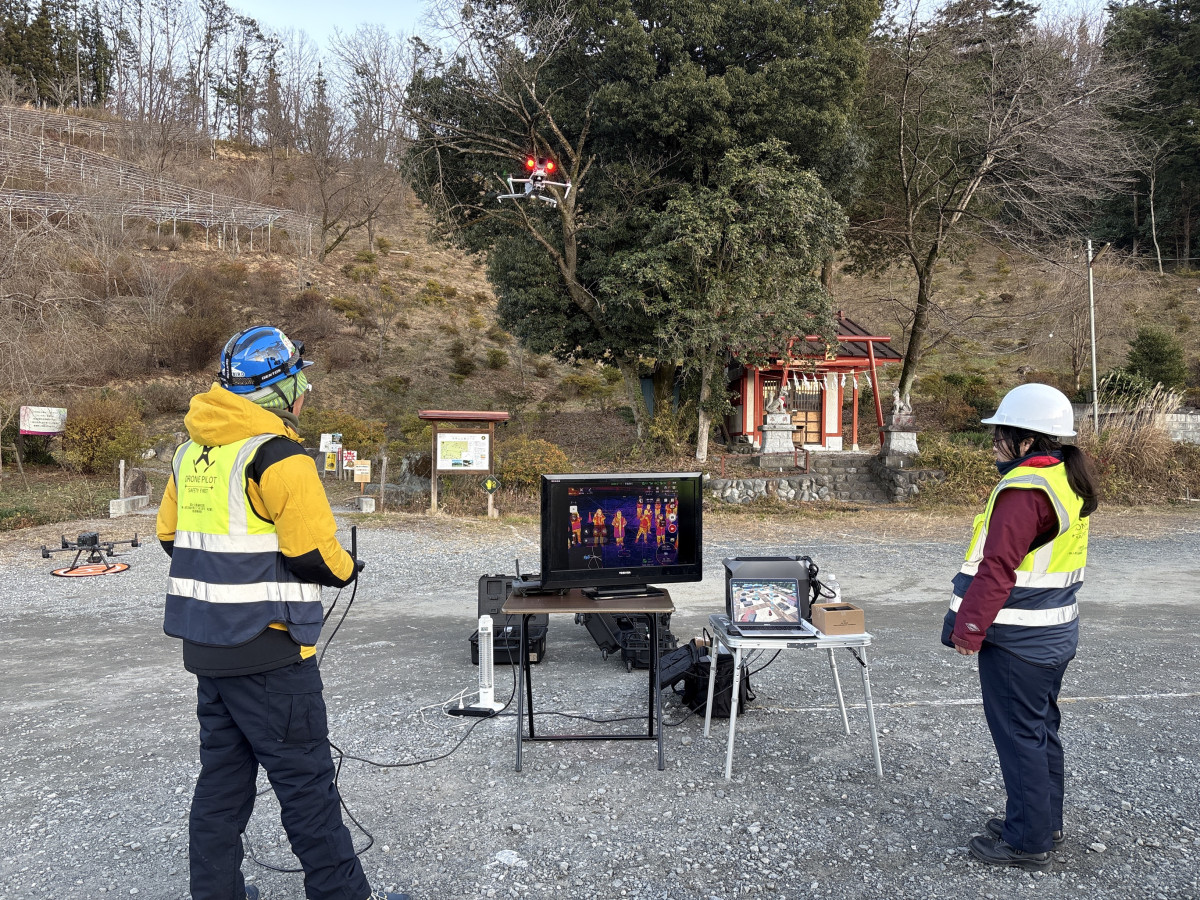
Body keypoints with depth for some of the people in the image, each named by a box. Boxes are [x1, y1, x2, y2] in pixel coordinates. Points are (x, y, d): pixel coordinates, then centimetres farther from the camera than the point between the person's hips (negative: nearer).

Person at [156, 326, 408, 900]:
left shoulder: (191, 454, 10)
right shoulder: (278, 456, -17)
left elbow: (170, 536, 15)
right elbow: (313, 553, -20)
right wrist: (344, 571, 0)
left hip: (206, 647, 8)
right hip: (267, 650, -8)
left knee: (222, 771, 17)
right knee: (305, 778, 3)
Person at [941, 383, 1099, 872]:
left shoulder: (1024, 489, -22)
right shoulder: (1068, 480, 10)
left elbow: (997, 568, -24)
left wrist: (969, 628, -18)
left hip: (1017, 640, -10)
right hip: (1054, 632, 10)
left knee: (1019, 736, 1)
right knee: (1041, 729, 20)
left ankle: (1027, 841, 12)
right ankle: (1045, 822, 34)